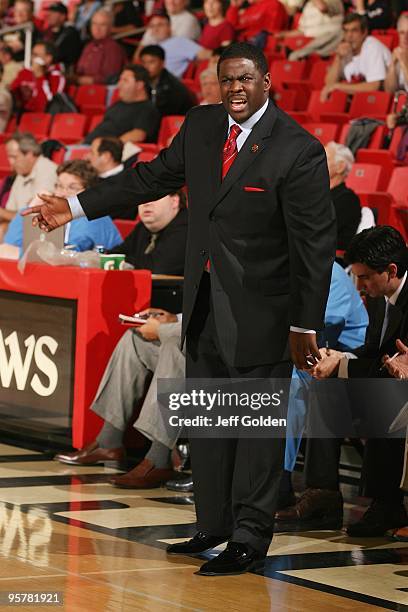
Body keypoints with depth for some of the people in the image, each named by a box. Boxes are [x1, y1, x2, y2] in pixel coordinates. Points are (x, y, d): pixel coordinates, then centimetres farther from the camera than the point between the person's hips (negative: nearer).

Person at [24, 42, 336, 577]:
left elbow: (316, 244, -15)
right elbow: (153, 177, 16)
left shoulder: (298, 150, -16)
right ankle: (213, 524, 27)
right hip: (204, 302, 7)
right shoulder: (200, 127, 3)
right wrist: (77, 206, 14)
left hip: (259, 309, -7)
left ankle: (250, 538, 7)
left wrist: (305, 326, -15)